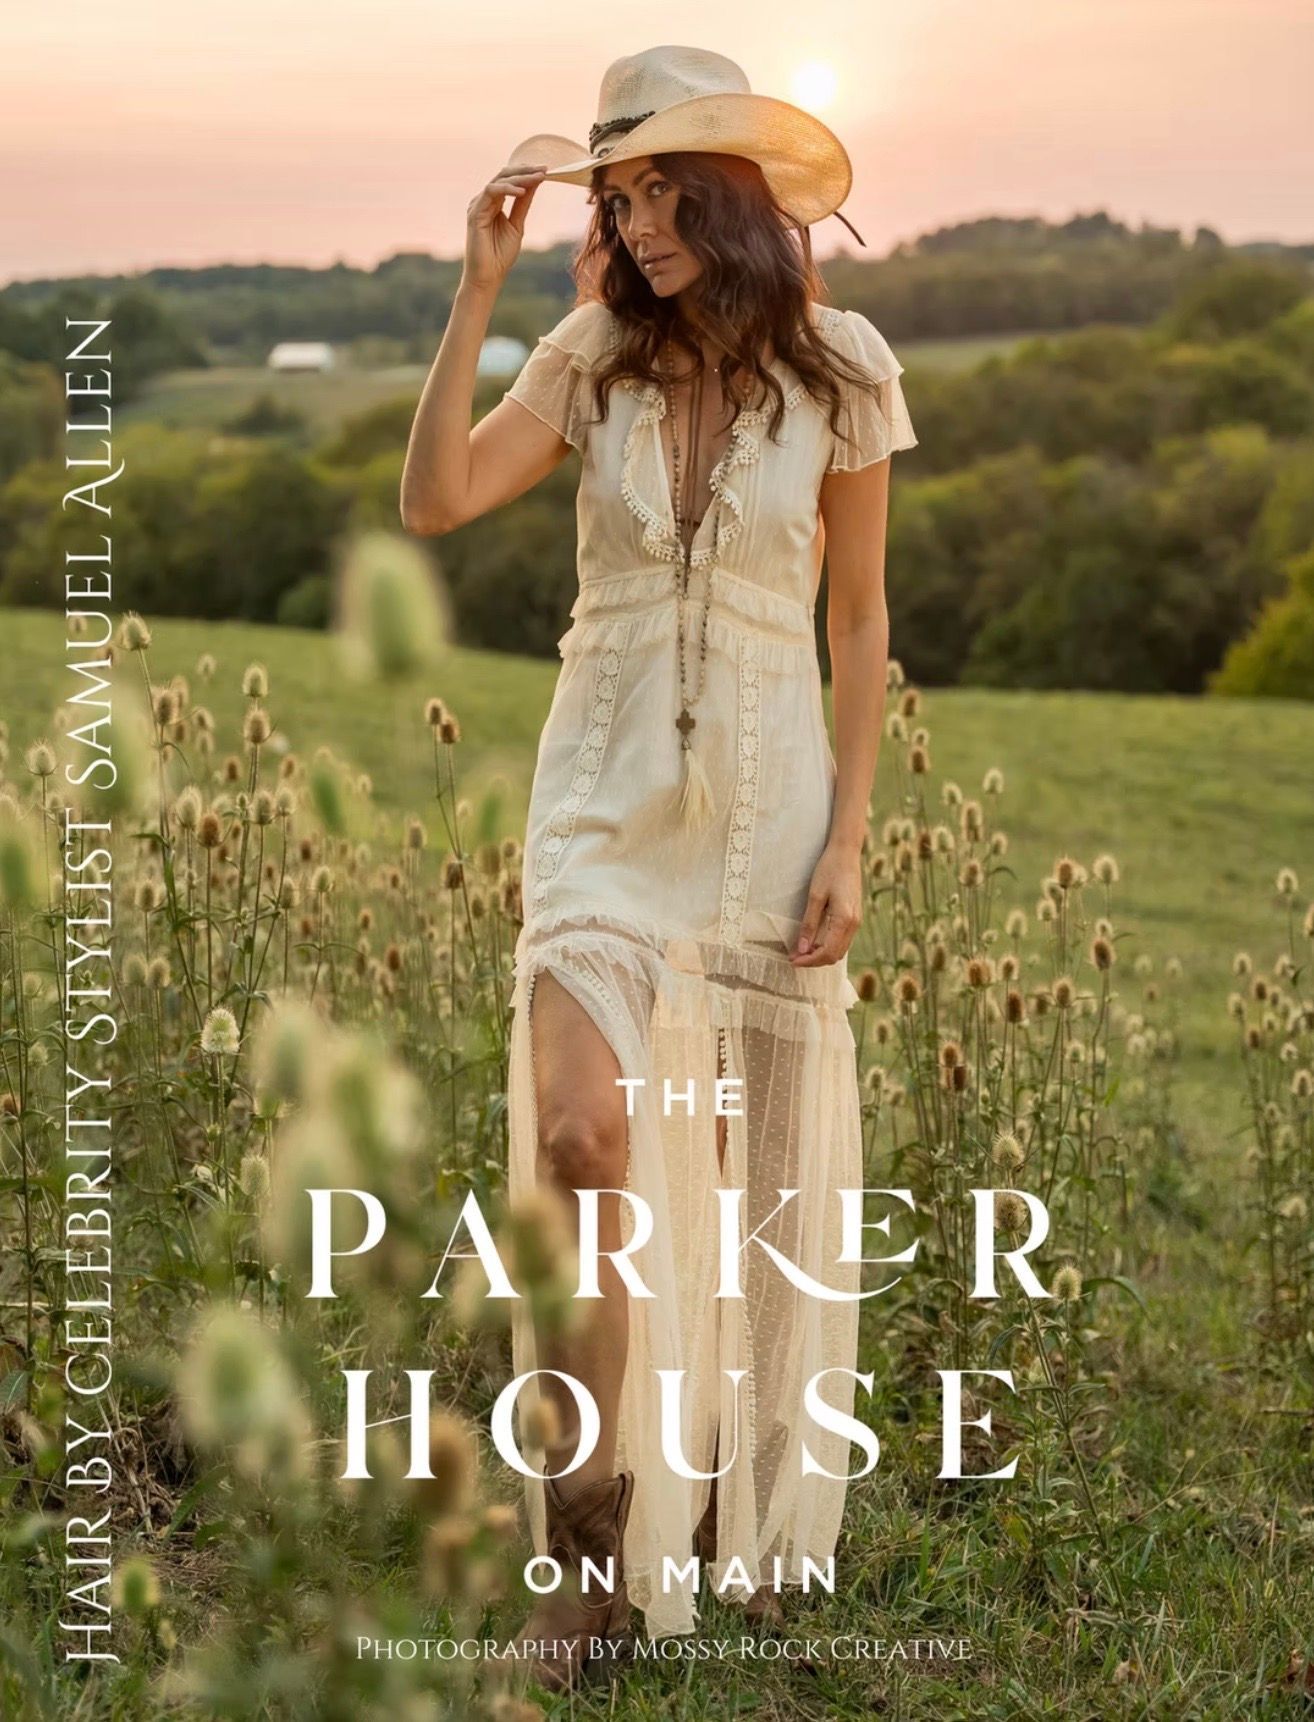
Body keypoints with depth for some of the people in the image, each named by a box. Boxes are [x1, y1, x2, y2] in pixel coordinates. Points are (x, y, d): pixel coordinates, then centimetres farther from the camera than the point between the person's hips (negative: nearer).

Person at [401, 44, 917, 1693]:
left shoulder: (842, 370, -2)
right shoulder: (594, 356, 1)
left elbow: (860, 622, 1)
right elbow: (432, 503, -12)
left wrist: (847, 841, -4)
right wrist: (478, 286, -16)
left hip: (770, 785, 0)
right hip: (607, 783, 0)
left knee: (754, 1164, 7)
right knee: (585, 1134, -17)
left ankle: (743, 1519, 29)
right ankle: (592, 1547, -4)